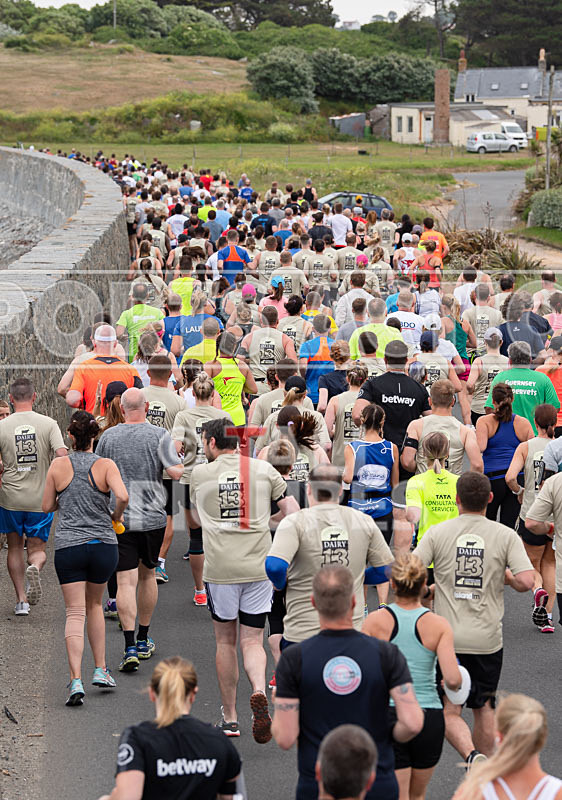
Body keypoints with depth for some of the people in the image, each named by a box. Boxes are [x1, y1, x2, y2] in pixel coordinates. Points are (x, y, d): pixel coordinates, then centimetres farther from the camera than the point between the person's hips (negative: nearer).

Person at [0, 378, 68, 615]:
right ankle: (34, 568, -24)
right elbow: (62, 456, -15)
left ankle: (21, 600, 12)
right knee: (38, 549, 11)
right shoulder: (48, 424, -5)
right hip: (40, 498, 0)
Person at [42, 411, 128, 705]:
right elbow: (123, 496, -21)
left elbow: (47, 507, 5)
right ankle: (100, 669, 21)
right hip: (103, 545, 1)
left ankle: (76, 680, -15)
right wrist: (116, 515, -1)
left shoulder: (58, 466, -1)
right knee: (94, 605, 23)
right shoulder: (105, 465, -4)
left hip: (68, 546, -1)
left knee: (75, 613, -1)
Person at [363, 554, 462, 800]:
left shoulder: (375, 621, -4)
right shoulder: (438, 625, -4)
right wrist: (454, 686, 11)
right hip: (429, 718, 2)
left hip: (388, 717, -1)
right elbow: (453, 680, -12)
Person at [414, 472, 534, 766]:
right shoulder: (505, 535, -4)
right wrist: (505, 576, 8)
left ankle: (472, 756, -22)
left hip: (448, 637, -1)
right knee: (484, 708, 19)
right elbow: (526, 581, -15)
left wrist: (427, 590, 12)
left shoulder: (437, 532, -4)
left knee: (450, 712, 5)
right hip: (488, 640, 1)